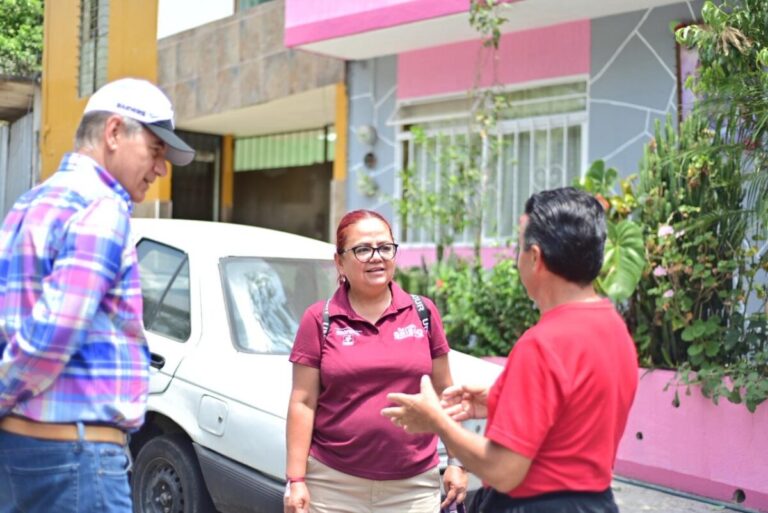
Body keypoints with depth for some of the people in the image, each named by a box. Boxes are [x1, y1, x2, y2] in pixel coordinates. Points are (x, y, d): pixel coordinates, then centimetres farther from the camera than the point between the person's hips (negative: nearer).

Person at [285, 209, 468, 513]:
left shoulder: (423, 313, 5)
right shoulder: (319, 320, 1)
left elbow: (444, 394, 9)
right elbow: (303, 404, -1)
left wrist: (457, 461, 6)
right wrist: (296, 479, -6)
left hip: (412, 487, 1)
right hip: (333, 485, -1)